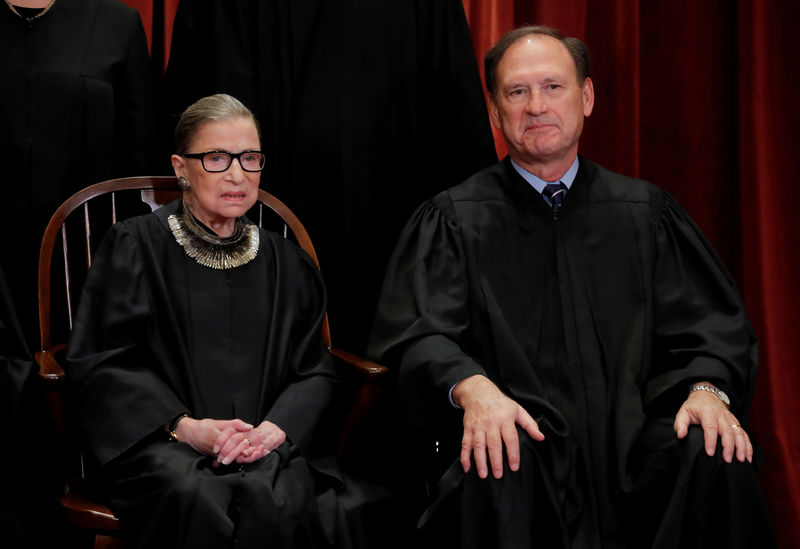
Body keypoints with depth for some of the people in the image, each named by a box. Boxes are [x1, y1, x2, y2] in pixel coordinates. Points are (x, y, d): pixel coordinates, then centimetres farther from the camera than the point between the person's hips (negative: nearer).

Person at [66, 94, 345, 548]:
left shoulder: (286, 264, 18)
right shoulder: (136, 246, 8)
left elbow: (315, 371, 12)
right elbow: (101, 363, 0)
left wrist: (274, 428, -9)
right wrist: (184, 426, -14)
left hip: (266, 441, 2)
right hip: (160, 440, -2)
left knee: (278, 501, -33)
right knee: (199, 498, -35)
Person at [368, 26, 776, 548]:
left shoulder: (644, 211, 15)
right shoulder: (453, 220, 8)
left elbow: (711, 326, 10)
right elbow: (418, 333, -3)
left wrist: (707, 387, -13)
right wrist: (472, 387, -25)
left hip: (629, 436, 3)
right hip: (516, 432, -2)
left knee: (716, 456, -27)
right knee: (494, 470, -36)